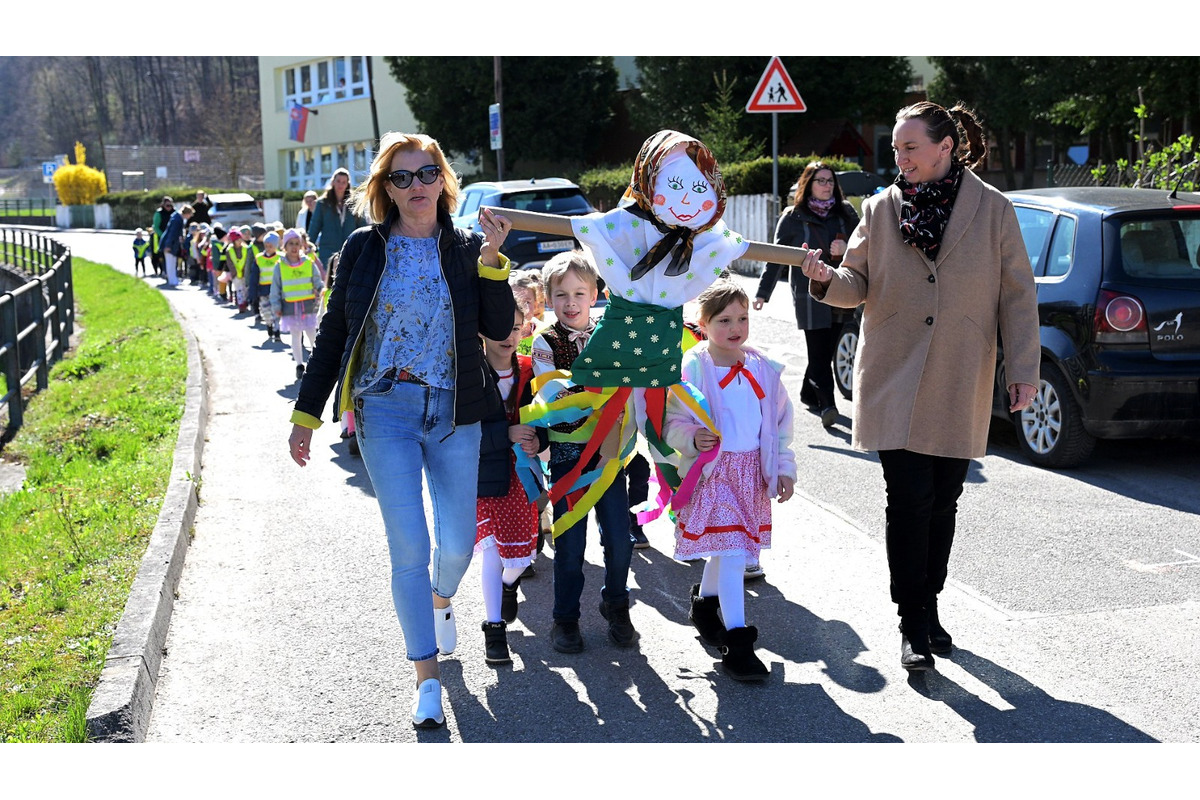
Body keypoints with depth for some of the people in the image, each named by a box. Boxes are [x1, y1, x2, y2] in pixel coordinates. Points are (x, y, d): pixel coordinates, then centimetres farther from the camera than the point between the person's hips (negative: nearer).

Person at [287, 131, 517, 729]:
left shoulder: (466, 250, 5)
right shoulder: (365, 249, 3)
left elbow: (499, 328, -4)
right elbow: (332, 334, 7)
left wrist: (492, 258, -15)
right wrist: (306, 413, 6)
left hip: (454, 413, 2)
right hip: (385, 411, -1)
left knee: (458, 543, 6)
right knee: (409, 546, -7)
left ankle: (439, 599, 43)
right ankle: (428, 677, 6)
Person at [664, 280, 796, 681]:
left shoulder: (763, 369, 5)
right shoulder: (693, 369, -10)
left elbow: (781, 422, 13)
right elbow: (672, 422, -7)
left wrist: (784, 467, 10)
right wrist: (692, 439, -27)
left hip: (753, 472, 5)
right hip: (712, 471, -5)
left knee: (726, 546, 17)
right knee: (731, 549, -12)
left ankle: (705, 601, 44)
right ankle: (736, 640, -8)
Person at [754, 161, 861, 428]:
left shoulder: (845, 213, 11)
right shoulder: (792, 218, 2)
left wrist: (847, 249, -8)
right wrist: (763, 292, 0)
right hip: (810, 295, -4)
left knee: (826, 351, 8)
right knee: (819, 352, -11)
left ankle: (809, 394, 26)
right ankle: (827, 405, -16)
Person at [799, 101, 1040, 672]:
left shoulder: (992, 209, 0)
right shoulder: (881, 209, 3)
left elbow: (1017, 295, 2)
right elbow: (859, 285, 6)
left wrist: (1023, 369, -1)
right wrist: (827, 279, -16)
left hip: (959, 389, 1)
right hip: (894, 383, 0)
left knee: (942, 504, 9)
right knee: (909, 502, -5)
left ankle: (929, 606, 27)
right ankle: (913, 626, 4)